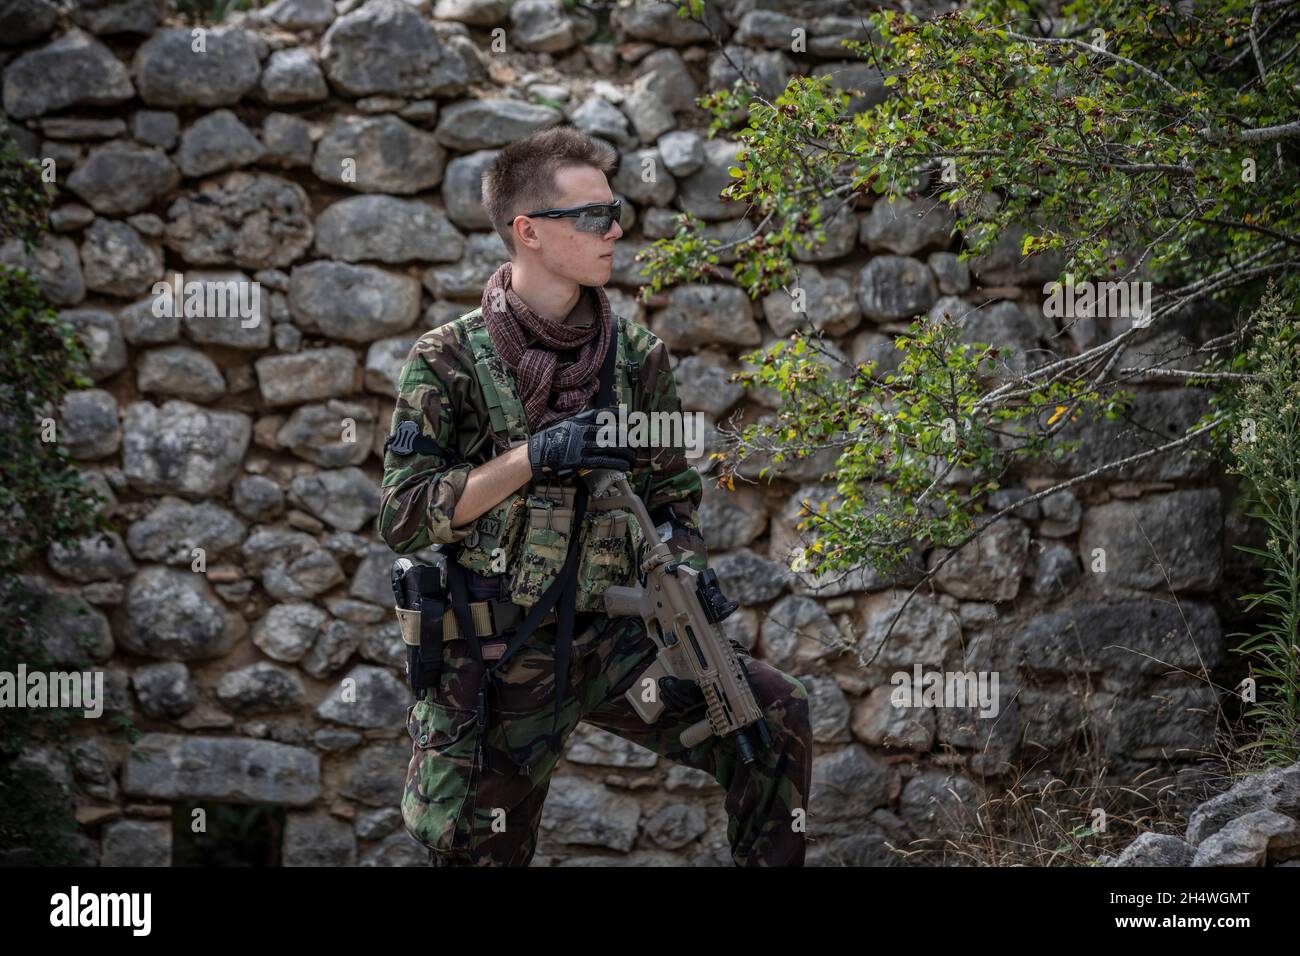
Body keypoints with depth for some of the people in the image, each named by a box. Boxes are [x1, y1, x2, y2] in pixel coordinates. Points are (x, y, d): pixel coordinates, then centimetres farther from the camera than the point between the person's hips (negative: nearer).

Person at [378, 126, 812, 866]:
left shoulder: (635, 355, 4)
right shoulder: (451, 360, -8)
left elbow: (674, 492, 13)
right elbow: (403, 516, -14)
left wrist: (685, 569, -9)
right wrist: (534, 456, -22)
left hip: (606, 640, 3)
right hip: (493, 664, -3)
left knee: (777, 714, -14)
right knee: (481, 854, 1)